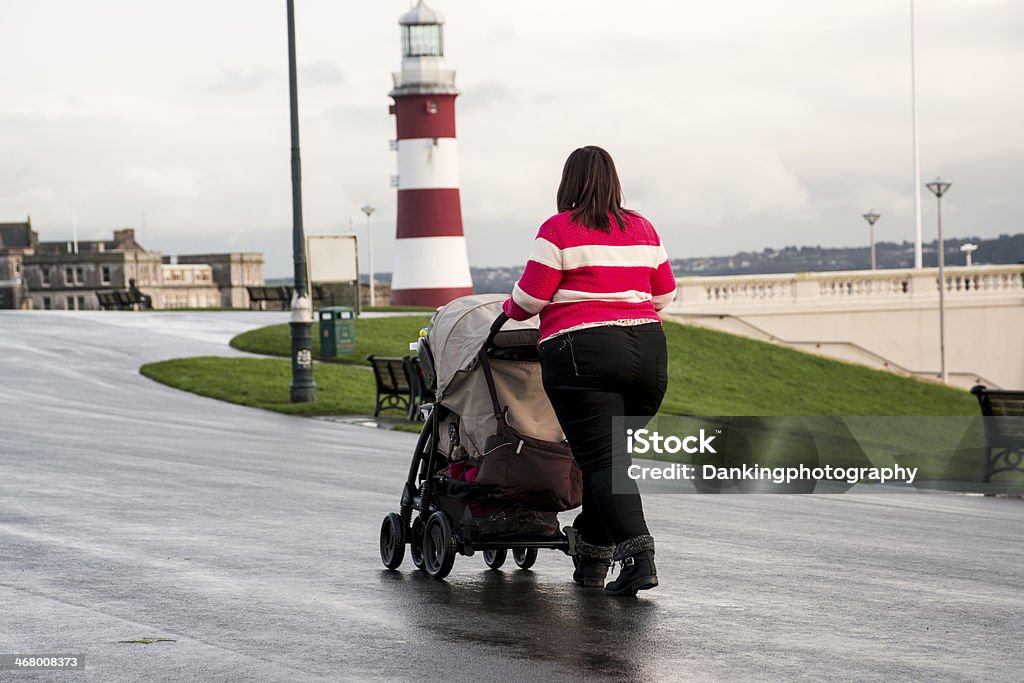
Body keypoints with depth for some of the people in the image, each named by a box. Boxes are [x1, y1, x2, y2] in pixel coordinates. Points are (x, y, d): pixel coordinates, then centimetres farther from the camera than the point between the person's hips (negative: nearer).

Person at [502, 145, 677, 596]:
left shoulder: (559, 230, -3)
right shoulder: (643, 230, 14)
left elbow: (530, 298, -3)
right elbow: (664, 295, 19)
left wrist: (508, 309, 18)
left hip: (582, 354, -5)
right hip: (647, 352, 6)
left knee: (601, 460, -7)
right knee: (611, 456, 13)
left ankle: (637, 554, -22)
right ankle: (592, 559, 16)